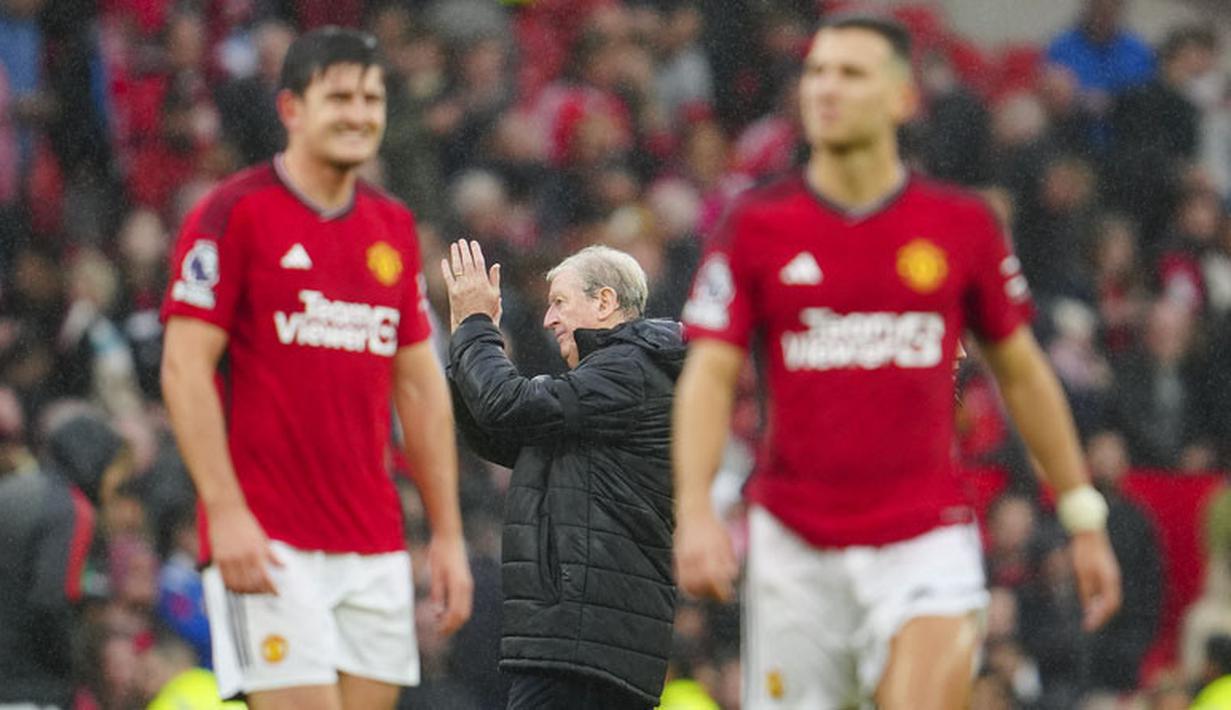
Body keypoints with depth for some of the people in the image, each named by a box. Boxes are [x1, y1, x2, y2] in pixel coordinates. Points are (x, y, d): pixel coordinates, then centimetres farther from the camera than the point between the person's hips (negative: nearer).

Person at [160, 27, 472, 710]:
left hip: (375, 550, 6)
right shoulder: (235, 212, -5)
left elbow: (420, 383, 18)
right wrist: (224, 511, -18)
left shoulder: (393, 226, 15)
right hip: (266, 543, -6)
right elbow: (184, 368, -10)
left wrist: (448, 532, 13)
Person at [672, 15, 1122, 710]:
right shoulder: (758, 226, 1)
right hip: (795, 548, 1)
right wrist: (695, 509, -19)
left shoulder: (963, 226, 2)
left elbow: (1022, 371, 13)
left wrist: (1084, 517, 13)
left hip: (926, 541, -1)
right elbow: (710, 376, -3)